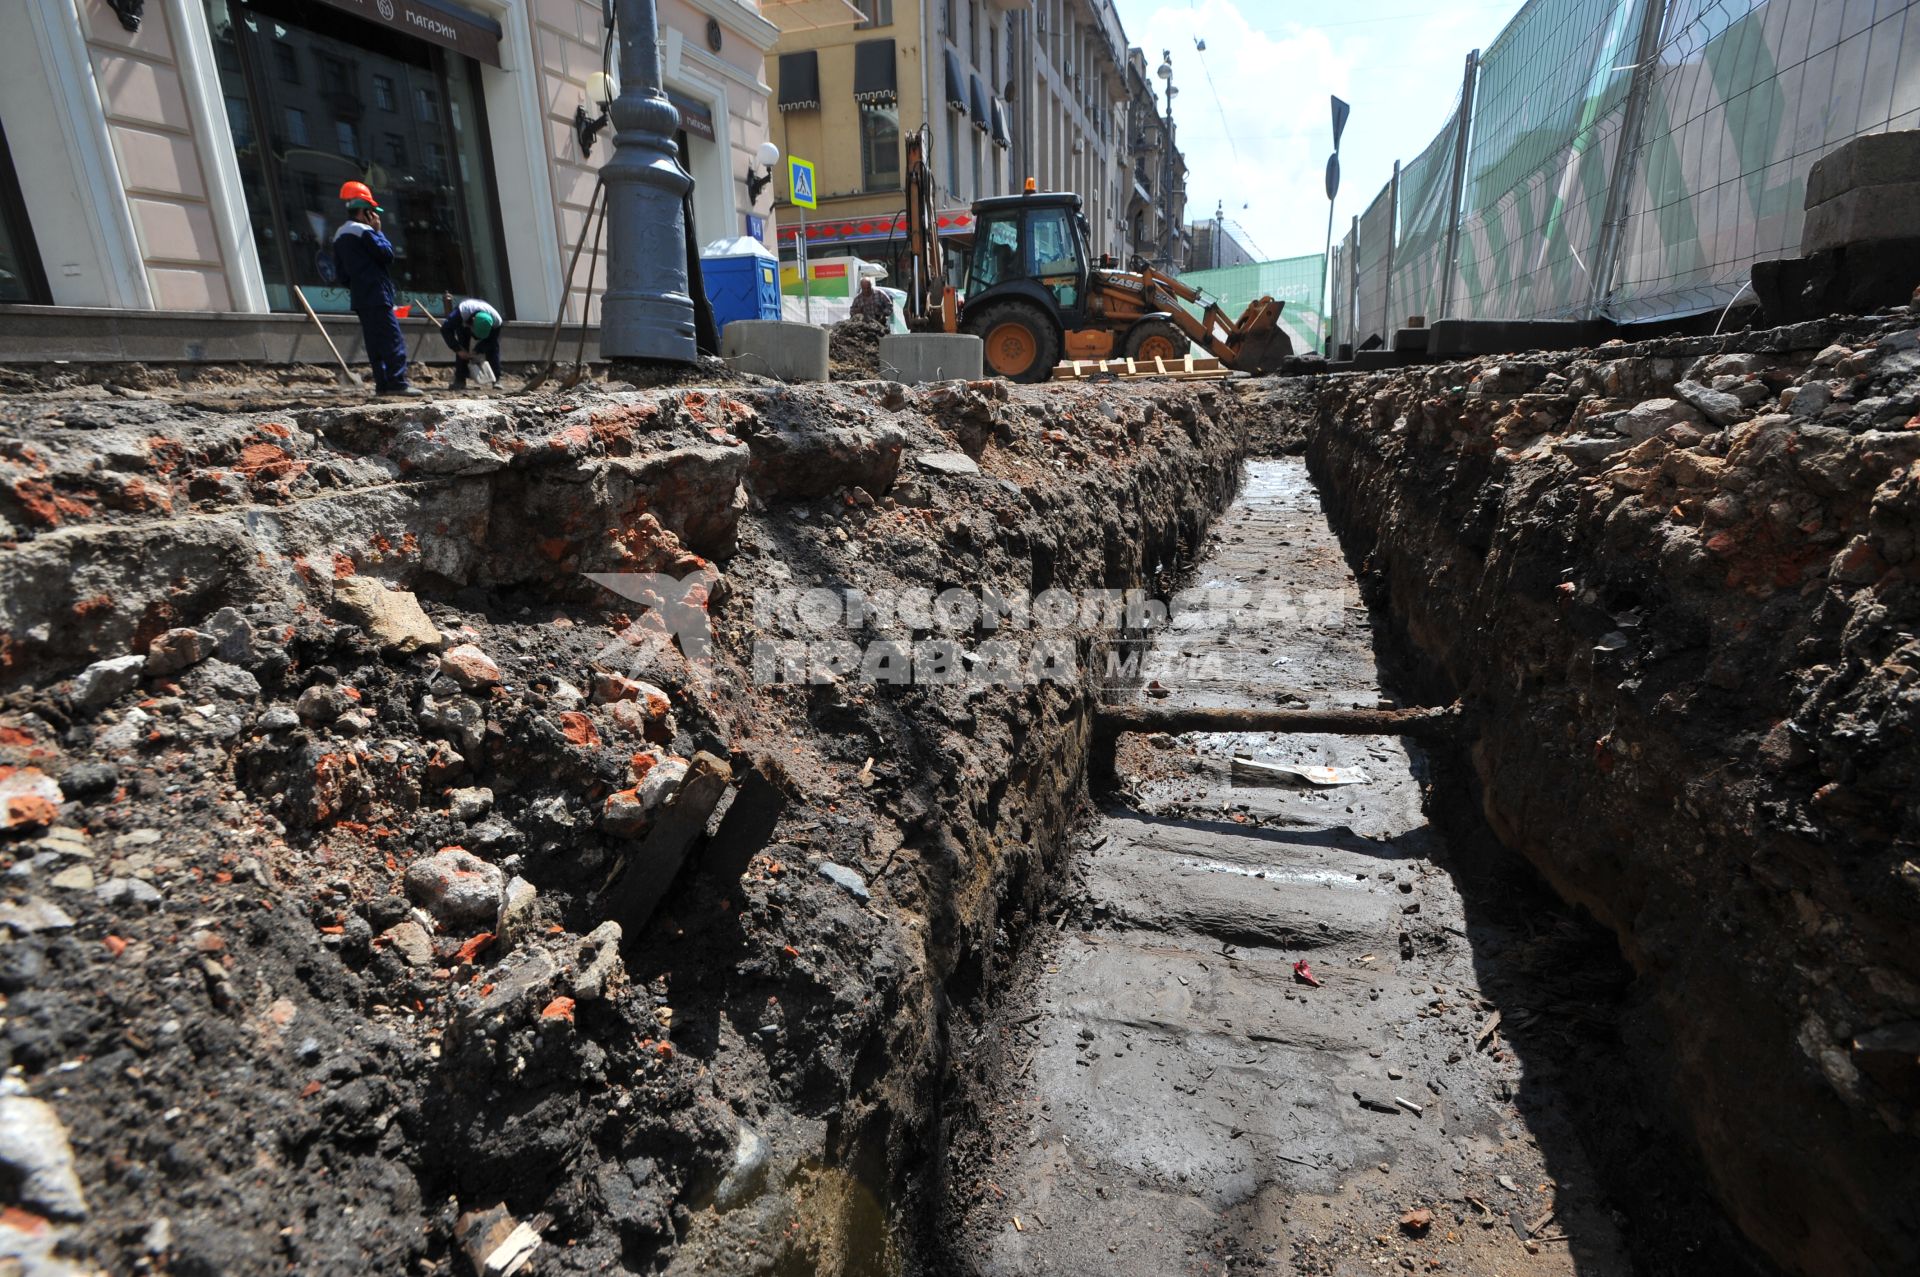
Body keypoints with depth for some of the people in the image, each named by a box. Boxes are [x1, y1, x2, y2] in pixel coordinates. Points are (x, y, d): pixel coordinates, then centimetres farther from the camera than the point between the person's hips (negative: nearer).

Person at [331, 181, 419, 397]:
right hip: (377, 296, -9)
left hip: (359, 299, 9)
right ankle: (398, 383, -19)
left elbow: (340, 271, 20)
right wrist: (377, 231, 2)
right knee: (393, 339, -11)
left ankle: (382, 384, 5)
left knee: (374, 342, 8)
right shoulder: (364, 231, -9)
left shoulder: (338, 236, 19)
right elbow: (387, 255, -8)